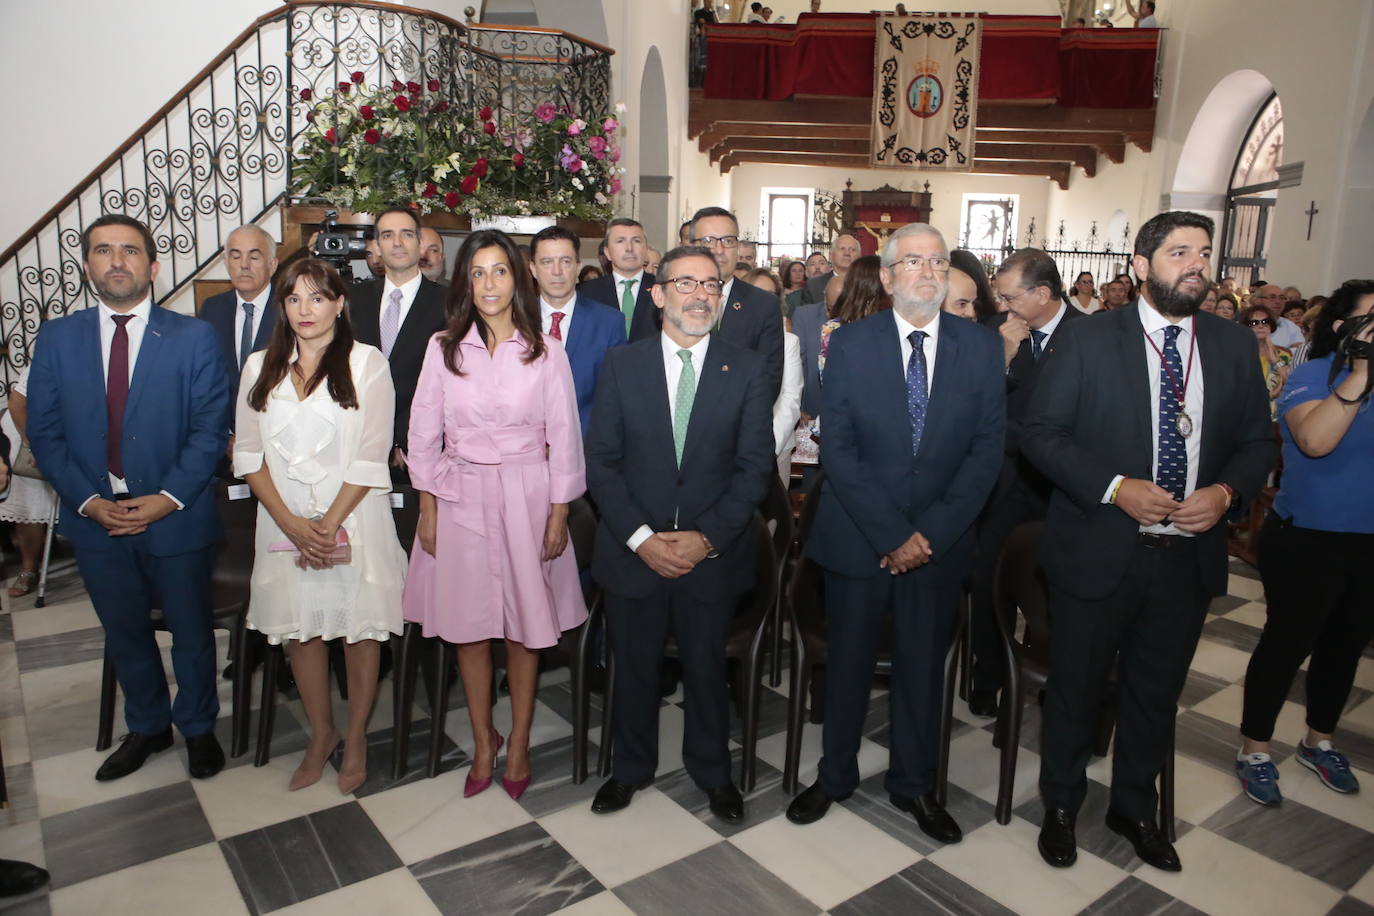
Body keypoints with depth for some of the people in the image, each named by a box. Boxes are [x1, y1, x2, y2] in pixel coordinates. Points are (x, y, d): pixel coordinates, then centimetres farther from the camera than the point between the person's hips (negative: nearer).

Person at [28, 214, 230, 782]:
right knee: (124, 633, 19)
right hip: (95, 519, 3)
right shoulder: (56, 339, 3)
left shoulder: (194, 337, -4)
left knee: (191, 632, 12)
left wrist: (169, 497, -17)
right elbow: (44, 432, 1)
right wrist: (88, 500, -11)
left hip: (177, 517, -2)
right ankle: (147, 728, 40)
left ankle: (198, 728, 35)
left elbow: (210, 428, -8)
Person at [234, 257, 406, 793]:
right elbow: (249, 455, 3)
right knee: (300, 630, 11)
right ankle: (321, 735, 30)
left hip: (353, 518, -3)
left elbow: (371, 457, -9)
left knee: (358, 629, 5)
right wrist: (292, 524, -9)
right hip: (284, 521, 4)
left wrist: (328, 525, -13)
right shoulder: (259, 368, 8)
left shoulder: (367, 363, -3)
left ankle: (356, 738, 23)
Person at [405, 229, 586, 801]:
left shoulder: (546, 352, -2)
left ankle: (519, 743, 26)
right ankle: (483, 742, 28)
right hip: (460, 497, 2)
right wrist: (428, 510, 2)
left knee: (525, 626, 7)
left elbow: (564, 439, -1)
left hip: (526, 497, -1)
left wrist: (559, 515, -3)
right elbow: (423, 435, 5)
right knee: (468, 627, 9)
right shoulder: (443, 348, 1)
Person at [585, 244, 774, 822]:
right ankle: (631, 767, 39)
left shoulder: (748, 370, -1)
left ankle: (712, 771, 39)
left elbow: (754, 466, -4)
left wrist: (707, 537, -14)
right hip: (632, 551, 1)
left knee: (707, 667, 15)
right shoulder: (621, 365, 0)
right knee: (633, 666, 15)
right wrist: (640, 536, -13)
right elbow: (601, 461, -3)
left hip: (713, 552, 0)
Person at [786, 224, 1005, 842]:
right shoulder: (850, 345, -5)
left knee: (924, 666, 14)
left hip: (940, 540, 2)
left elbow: (987, 449, -3)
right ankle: (835, 775, 33)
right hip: (857, 537, -1)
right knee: (847, 661, 12)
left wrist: (930, 532, -12)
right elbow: (837, 450, -9)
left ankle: (914, 784, 35)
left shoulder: (981, 349, 0)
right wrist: (890, 534, -15)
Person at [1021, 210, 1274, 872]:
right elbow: (1040, 433, -10)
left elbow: (1257, 441, 9)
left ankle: (1134, 809, 42)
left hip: (1189, 554, 4)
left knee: (1157, 691, 20)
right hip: (1099, 550, -4)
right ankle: (1060, 806, 35)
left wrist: (1227, 490, -11)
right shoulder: (1087, 340, -8)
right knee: (1076, 686, 12)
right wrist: (1113, 488, -21)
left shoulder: (1232, 346, 5)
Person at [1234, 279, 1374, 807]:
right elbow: (1314, 440, -30)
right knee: (1286, 643, 3)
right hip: (1309, 541, -6)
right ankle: (1254, 750, 19)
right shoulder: (1313, 375, -12)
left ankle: (1319, 742, 38)